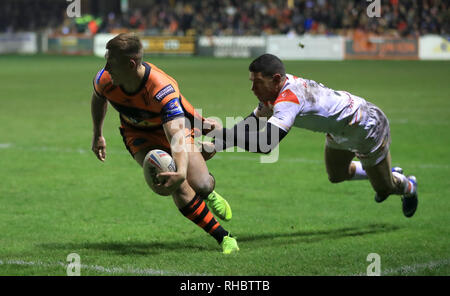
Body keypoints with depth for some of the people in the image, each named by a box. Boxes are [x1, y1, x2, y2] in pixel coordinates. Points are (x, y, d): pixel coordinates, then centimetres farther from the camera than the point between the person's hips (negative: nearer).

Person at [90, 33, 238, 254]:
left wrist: (181, 172, -67)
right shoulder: (104, 80, -25)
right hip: (139, 134, 2)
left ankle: (209, 194, 27)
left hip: (173, 126, -2)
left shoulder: (163, 89, -41)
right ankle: (222, 237, -10)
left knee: (202, 186, -18)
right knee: (176, 187, -25)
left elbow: (177, 137, -51)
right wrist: (98, 135, 13)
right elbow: (98, 99, 4)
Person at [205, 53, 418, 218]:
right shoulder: (275, 90, -14)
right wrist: (218, 144, -19)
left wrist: (224, 133, -48)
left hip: (368, 128, -8)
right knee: (336, 175, 28)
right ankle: (391, 174, 51)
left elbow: (266, 144, -51)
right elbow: (251, 124, -4)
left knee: (384, 188, 14)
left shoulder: (289, 99, -42)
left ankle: (408, 187, 49)